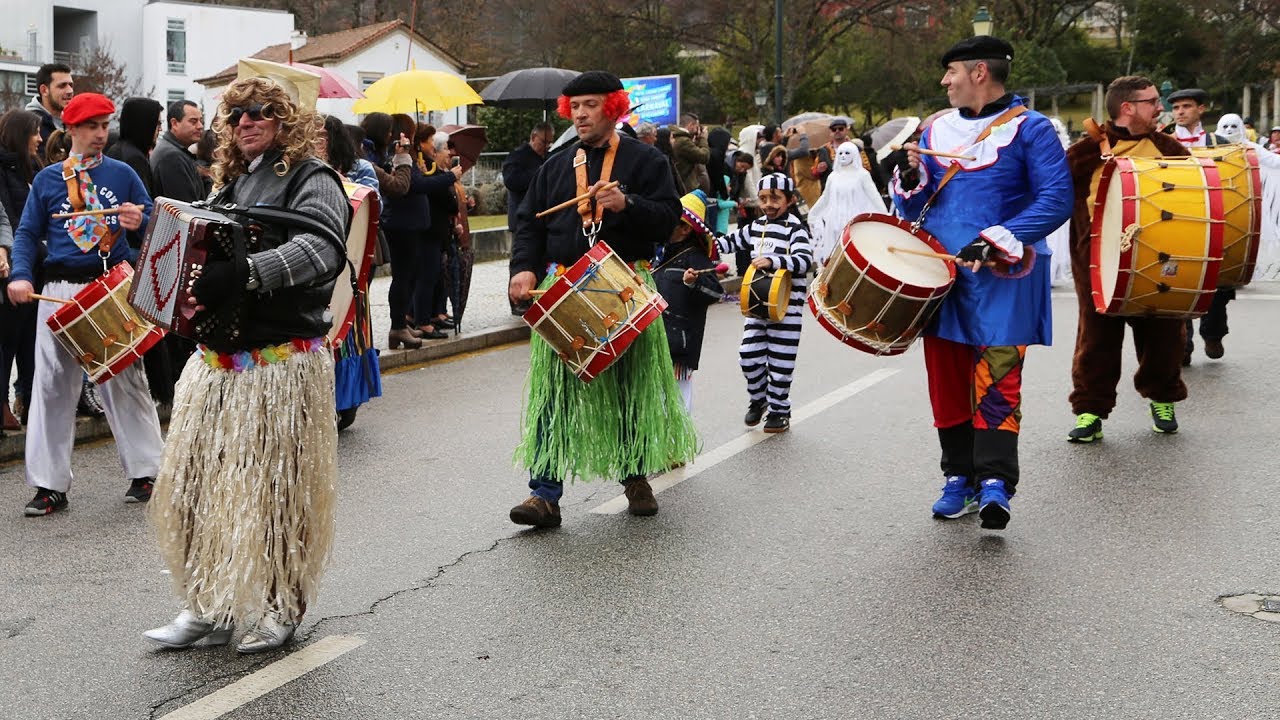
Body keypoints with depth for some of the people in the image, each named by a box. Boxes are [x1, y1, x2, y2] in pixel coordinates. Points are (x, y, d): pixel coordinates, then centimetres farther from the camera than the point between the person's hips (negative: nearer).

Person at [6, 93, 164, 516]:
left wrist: (138, 222, -16)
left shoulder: (122, 174, 6)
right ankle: (49, 485, 9)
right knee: (52, 384, 2)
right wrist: (21, 275, -9)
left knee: (124, 380, 4)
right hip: (60, 290, 1)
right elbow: (27, 234, 7)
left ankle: (144, 473, 15)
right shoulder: (47, 179, 8)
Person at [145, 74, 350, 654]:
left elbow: (321, 247, -24)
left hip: (284, 361, -7)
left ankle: (280, 609, 14)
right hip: (219, 358, 7)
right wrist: (193, 288, 9)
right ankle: (209, 607, 19)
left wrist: (244, 274, -33)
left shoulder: (310, 179, -5)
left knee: (276, 488, -1)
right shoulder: (227, 184, 18)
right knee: (201, 483, 7)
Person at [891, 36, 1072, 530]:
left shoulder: (1029, 129, -3)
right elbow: (913, 208, 17)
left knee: (997, 378, -11)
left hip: (1002, 279, -5)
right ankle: (959, 478, 16)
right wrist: (910, 180, -6)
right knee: (947, 381, 6)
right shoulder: (937, 131, 13)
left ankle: (995, 483, -13)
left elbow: (1057, 200, -12)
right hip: (940, 274, 5)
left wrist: (996, 241, -21)